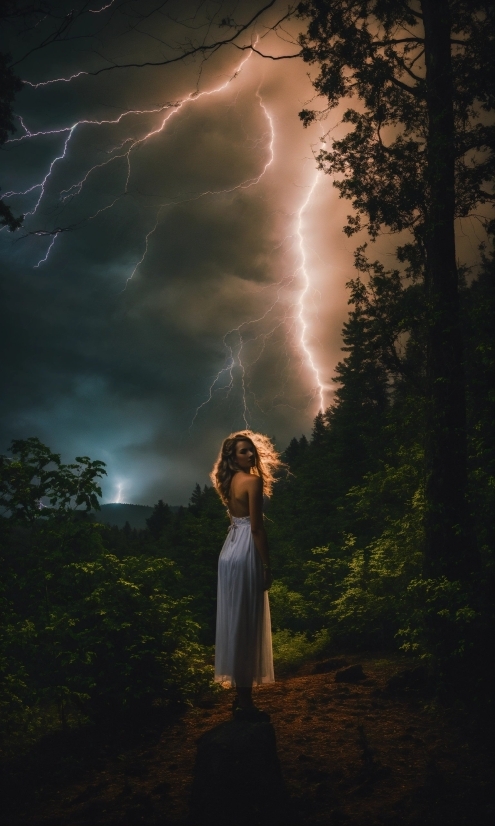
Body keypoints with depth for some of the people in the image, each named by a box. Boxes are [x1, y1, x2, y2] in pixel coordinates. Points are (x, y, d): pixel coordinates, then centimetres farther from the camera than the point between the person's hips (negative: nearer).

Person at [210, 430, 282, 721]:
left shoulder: (231, 481, 13)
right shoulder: (253, 481, -14)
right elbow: (256, 527, -17)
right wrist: (267, 565, -13)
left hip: (231, 551, 9)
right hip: (246, 554, -9)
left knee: (235, 622, 13)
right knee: (247, 624, -4)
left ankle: (241, 695, 23)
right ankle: (246, 702, 4)